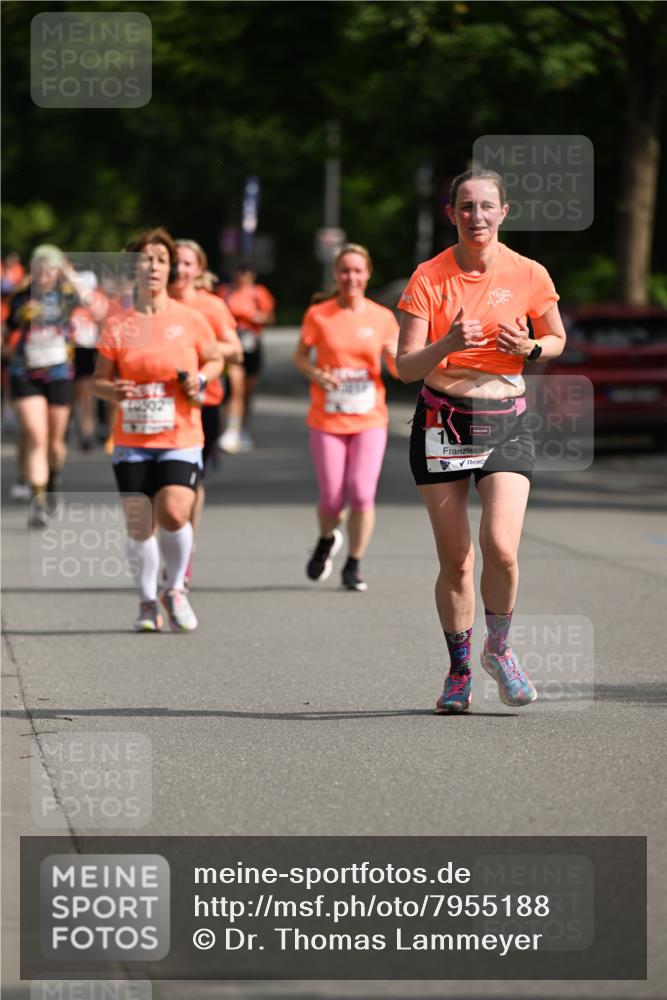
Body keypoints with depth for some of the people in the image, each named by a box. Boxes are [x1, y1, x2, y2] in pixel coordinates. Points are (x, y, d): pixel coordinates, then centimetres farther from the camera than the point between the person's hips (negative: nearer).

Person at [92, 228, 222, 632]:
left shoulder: (190, 319, 0)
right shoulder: (118, 325, 2)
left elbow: (216, 359, 15)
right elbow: (99, 379, 8)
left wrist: (201, 378, -6)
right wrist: (113, 391, -14)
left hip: (181, 437, -2)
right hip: (132, 440, 2)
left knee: (174, 513, -19)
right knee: (139, 527, 0)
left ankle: (176, 590, 6)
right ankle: (148, 603, 19)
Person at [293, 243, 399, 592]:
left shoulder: (383, 318, 2)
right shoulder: (318, 315, -1)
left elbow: (397, 368, 6)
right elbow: (300, 356, 8)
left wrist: (396, 356, -17)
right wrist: (316, 374, -12)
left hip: (370, 420, 0)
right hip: (327, 420, 0)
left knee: (362, 494, -13)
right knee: (332, 499, -2)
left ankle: (354, 566, 4)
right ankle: (327, 540, 34)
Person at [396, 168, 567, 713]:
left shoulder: (529, 275, -1)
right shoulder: (429, 278, -5)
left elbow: (557, 339, 15)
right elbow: (406, 366, -8)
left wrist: (529, 347, -8)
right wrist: (448, 344, -27)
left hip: (506, 422, 0)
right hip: (442, 420, 0)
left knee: (501, 546, -17)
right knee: (455, 558, 1)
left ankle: (499, 648, 10)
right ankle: (459, 670, 19)